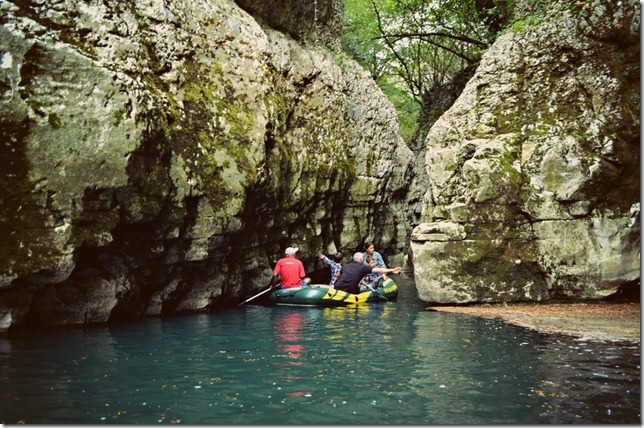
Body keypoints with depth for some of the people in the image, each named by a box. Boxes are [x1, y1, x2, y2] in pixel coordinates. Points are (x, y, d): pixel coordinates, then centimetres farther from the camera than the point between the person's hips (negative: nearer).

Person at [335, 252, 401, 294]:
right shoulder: (363, 267, 1)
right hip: (349, 291, -3)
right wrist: (391, 270, 1)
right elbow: (378, 270, -2)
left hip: (337, 287, 3)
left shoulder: (345, 266, 14)